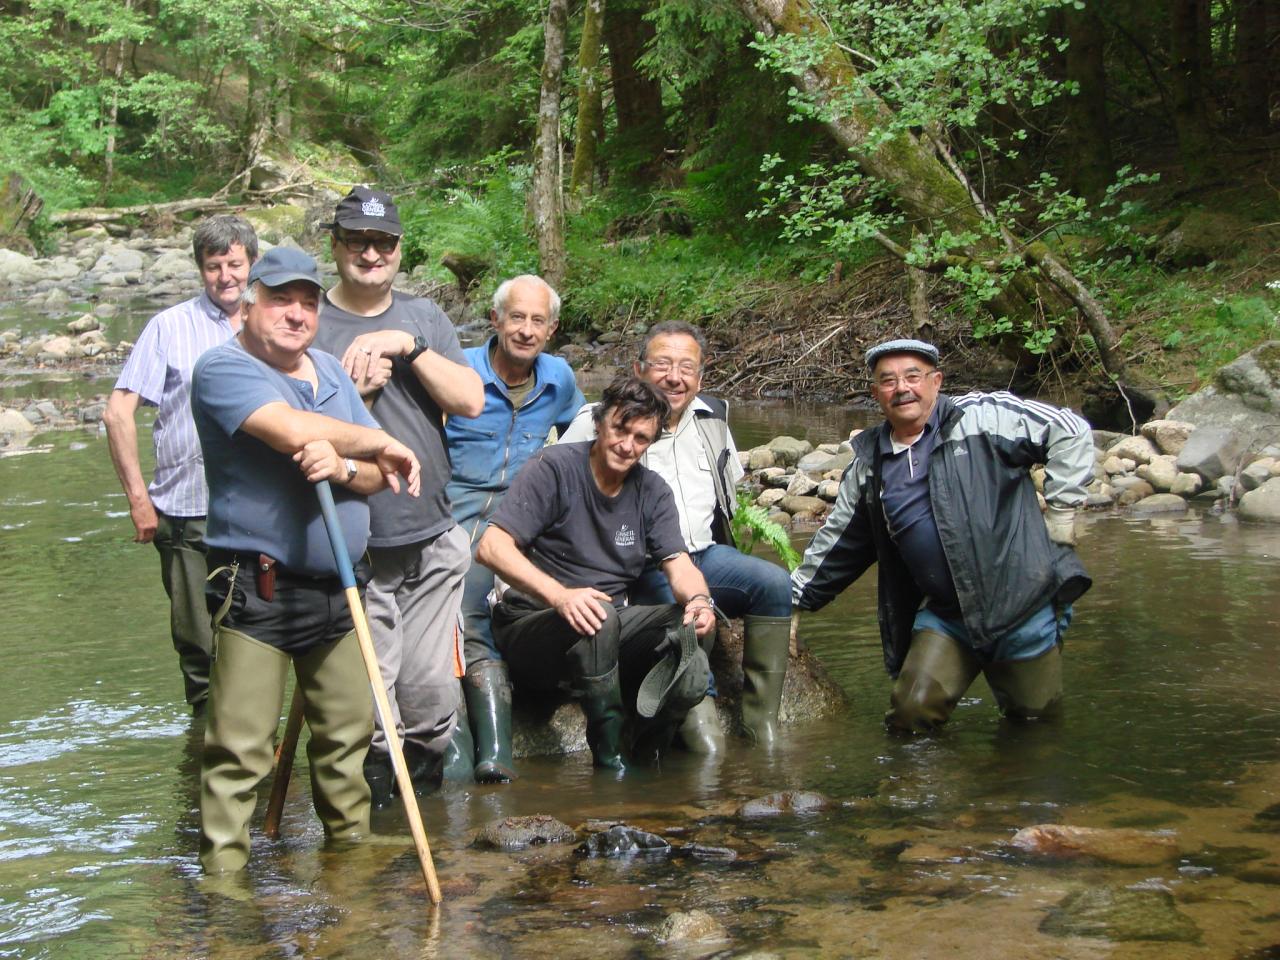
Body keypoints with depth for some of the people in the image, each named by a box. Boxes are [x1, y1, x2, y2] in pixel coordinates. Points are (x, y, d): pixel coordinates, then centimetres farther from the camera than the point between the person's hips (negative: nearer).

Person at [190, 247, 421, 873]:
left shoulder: (331, 371, 16)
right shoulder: (224, 369, -7)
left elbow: (378, 477, 11)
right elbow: (292, 429, -25)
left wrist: (343, 468, -14)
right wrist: (380, 443, -10)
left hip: (336, 589, 7)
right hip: (256, 590, -7)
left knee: (349, 733, 13)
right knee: (239, 749, -7)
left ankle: (351, 847, 26)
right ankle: (223, 872, -1)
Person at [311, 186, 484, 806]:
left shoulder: (423, 318, 12)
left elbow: (471, 400, 0)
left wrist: (409, 348, -10)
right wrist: (353, 389, -16)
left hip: (433, 543, 3)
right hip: (352, 550, -3)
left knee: (431, 696, 8)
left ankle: (423, 794, 26)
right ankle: (371, 805, 13)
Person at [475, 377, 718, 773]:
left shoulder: (652, 491, 9)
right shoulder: (554, 467, -9)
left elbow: (678, 563, 0)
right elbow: (491, 547, -19)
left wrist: (698, 599, -26)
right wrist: (560, 595, -34)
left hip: (611, 636, 5)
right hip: (532, 627, -5)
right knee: (599, 618, -37)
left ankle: (645, 755, -5)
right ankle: (608, 756, -22)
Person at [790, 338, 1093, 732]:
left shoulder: (984, 416, -7)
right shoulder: (868, 466, 8)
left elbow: (1070, 432, -5)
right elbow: (837, 543, 18)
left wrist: (1061, 510, -8)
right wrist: (794, 596, 18)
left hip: (1023, 600, -4)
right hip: (946, 612, 4)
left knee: (1036, 720, 9)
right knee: (911, 713, -10)